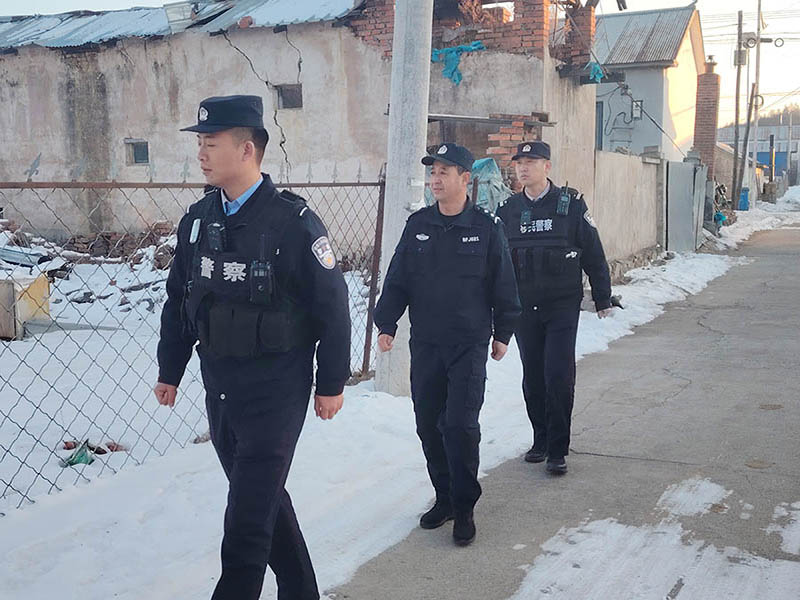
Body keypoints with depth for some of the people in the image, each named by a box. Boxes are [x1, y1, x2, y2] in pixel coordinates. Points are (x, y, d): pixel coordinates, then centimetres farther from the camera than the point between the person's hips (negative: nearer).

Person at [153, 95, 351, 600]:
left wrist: (332, 383, -7)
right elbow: (179, 300, 14)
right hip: (218, 384, 7)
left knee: (249, 517, -3)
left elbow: (332, 307, -10)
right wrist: (170, 370, 16)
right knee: (262, 496, 19)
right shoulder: (199, 218, 5)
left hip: (275, 388, -7)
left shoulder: (293, 221, -15)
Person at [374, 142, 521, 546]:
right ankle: (444, 497, 25)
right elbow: (396, 280, 7)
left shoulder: (486, 227, -2)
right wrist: (386, 324, 0)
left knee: (460, 425, -7)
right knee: (428, 425, 8)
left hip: (469, 344, -3)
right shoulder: (418, 225, 6)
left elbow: (503, 285, 3)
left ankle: (464, 508, 9)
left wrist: (502, 332, 5)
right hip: (424, 343, 4)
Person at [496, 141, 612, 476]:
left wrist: (602, 298, 2)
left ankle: (558, 449, 4)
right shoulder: (508, 210, 6)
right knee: (532, 379, 9)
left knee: (559, 378, -7)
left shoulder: (571, 204, -2)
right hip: (523, 308, 3)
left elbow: (593, 254, 1)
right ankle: (541, 440, 25)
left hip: (562, 306, -3)